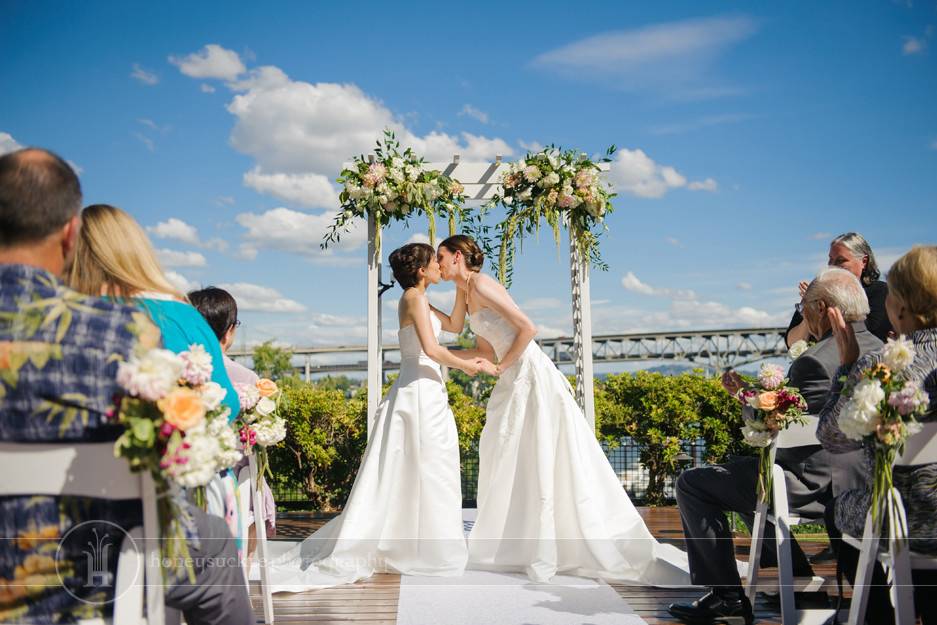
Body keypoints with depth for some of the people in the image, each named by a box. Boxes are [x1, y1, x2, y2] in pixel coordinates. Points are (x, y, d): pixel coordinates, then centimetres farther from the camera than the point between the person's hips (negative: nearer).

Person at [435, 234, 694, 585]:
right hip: (514, 383, 10)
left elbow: (527, 328, -20)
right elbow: (485, 351, 18)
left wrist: (500, 368, -12)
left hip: (531, 378, -10)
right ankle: (521, 546, 22)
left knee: (537, 464, -4)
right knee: (508, 463, 12)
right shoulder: (467, 292, 16)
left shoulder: (481, 285, -13)